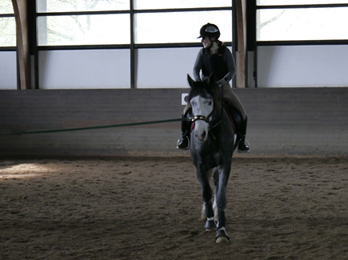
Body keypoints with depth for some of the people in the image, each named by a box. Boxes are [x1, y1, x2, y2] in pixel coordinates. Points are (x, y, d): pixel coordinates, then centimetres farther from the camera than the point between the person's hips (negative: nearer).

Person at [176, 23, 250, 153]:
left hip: (223, 87, -1)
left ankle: (242, 138, 7)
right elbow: (196, 69, -6)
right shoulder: (202, 52, 2)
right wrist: (198, 80, -26)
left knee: (242, 112, -12)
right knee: (187, 110, -14)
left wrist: (224, 80, -26)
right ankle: (185, 137, 3)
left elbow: (232, 70, -8)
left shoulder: (225, 51, -4)